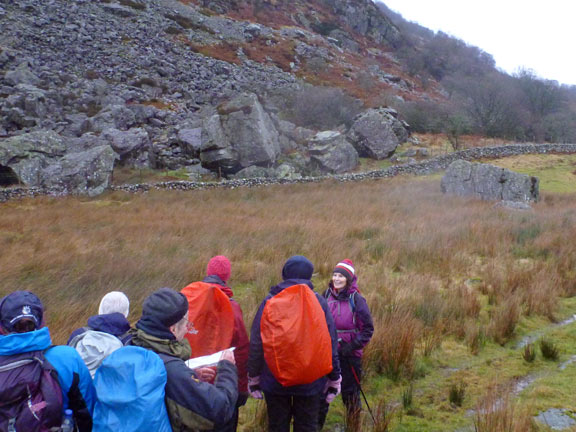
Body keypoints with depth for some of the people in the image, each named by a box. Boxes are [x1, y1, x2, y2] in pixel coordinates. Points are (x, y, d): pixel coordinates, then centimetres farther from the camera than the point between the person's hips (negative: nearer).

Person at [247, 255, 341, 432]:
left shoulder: (270, 302, -6)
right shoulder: (318, 302, -5)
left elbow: (256, 344, -5)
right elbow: (331, 344, -4)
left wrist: (253, 377, 6)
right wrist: (334, 378, 6)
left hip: (274, 379, 0)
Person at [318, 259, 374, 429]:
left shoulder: (356, 299, -12)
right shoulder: (326, 295, -1)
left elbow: (368, 328, -8)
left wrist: (353, 346, -15)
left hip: (348, 354, -3)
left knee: (349, 390, 10)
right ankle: (318, 423, 26)